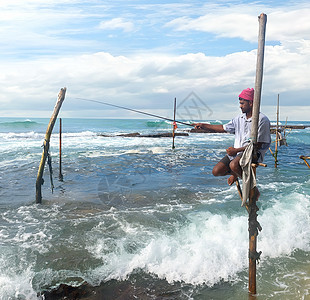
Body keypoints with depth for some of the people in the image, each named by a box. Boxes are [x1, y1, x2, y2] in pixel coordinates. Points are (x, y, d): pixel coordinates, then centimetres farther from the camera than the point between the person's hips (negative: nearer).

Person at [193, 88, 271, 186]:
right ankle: (237, 173, 22)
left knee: (234, 165, -36)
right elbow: (223, 128, 19)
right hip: (236, 152, 7)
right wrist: (203, 126, 12)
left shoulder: (262, 120, -12)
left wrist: (236, 150, -15)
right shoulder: (239, 118, 11)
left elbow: (258, 145, -15)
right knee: (216, 171, -8)